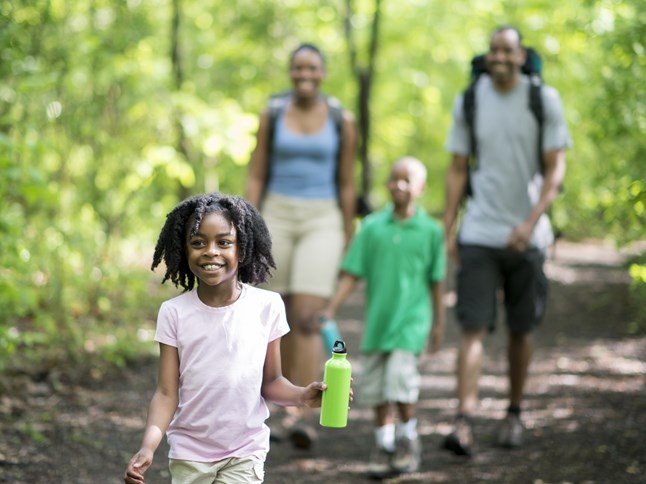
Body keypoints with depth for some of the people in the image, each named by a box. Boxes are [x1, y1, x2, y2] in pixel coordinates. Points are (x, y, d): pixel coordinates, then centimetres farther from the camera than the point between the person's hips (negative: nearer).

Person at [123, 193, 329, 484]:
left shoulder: (267, 306, -9)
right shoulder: (174, 312, -8)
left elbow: (270, 382, 0)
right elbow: (167, 393, -9)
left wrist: (302, 396, -21)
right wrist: (148, 447, -24)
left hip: (245, 452, -1)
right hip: (189, 453, 1)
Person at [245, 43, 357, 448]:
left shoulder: (342, 121, 0)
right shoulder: (272, 116, 3)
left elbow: (347, 184, 5)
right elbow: (256, 178, 3)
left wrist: (348, 243, 5)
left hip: (322, 223, -2)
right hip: (277, 219, 2)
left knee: (307, 319, -17)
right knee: (284, 321, 7)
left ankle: (303, 416, -20)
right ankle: (294, 411, 21)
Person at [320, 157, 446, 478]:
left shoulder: (430, 231, -2)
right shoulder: (372, 227, 1)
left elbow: (436, 280, 5)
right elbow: (351, 274, 1)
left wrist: (439, 323, 10)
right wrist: (330, 310, -5)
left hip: (411, 319, -3)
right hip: (377, 318, 3)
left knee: (400, 378, -15)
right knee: (374, 384, 6)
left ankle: (408, 439, 7)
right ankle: (384, 445, 21)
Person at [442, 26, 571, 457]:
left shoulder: (545, 100, -2)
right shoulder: (469, 101, 3)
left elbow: (556, 169, -5)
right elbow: (458, 171, 8)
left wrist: (530, 223, -17)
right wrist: (448, 230, 2)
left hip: (525, 236, 0)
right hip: (478, 234, 0)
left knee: (521, 331, 10)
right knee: (473, 329, -9)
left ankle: (515, 414, 27)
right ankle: (464, 423, -16)